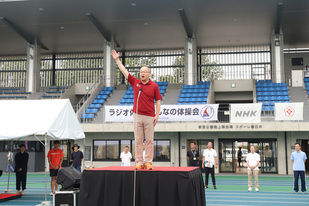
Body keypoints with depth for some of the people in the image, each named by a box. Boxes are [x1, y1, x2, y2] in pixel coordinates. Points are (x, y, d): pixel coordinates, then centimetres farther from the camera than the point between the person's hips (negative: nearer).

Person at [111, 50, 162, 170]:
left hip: (149, 117, -2)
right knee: (138, 140, 3)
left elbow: (158, 101, 3)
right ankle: (139, 162, 8)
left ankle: (148, 162, 5)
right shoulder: (135, 82, 9)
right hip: (137, 116, 2)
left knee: (149, 140, 0)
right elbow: (124, 71, 11)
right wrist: (117, 59, 11)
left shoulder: (154, 86, 2)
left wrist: (157, 115, -6)